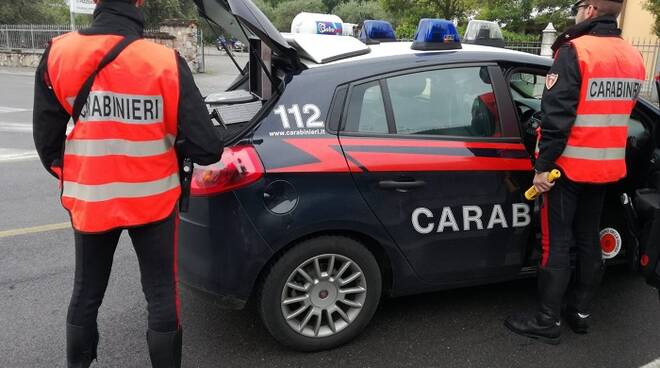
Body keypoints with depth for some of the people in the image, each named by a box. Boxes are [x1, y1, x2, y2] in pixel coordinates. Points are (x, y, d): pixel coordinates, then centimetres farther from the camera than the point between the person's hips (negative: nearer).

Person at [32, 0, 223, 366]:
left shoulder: (58, 54, -7)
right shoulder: (165, 62, -17)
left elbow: (46, 139, 2)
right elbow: (206, 148, -18)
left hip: (88, 200, 4)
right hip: (153, 200, -3)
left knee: (85, 294, 22)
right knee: (161, 297, 11)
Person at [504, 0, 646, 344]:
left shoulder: (575, 51, -15)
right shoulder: (634, 58, 9)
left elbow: (557, 116, -19)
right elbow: (617, 112, 16)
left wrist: (543, 165, -16)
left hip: (570, 165, -7)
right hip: (606, 166, 7)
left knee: (556, 244, 0)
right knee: (589, 241, 15)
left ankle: (547, 321, 9)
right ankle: (579, 312, 27)